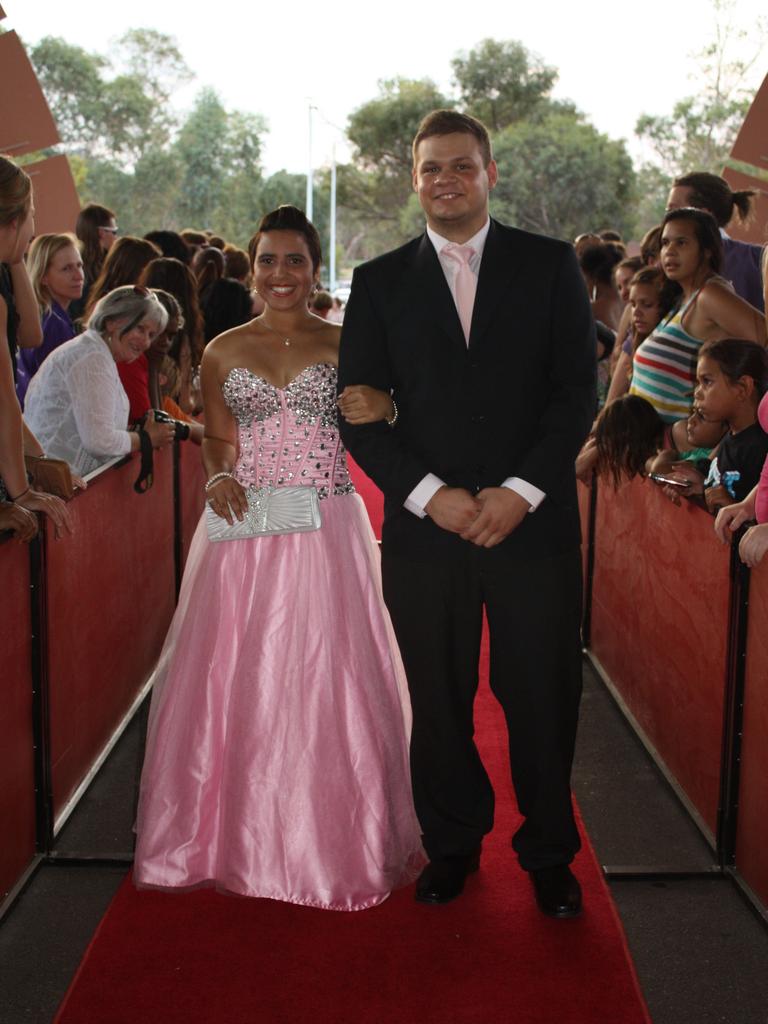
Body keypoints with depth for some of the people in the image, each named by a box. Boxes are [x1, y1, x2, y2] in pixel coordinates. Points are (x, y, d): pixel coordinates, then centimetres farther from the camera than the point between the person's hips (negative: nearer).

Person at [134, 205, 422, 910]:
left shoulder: (345, 347, 5)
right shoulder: (224, 352, 9)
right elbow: (216, 439, 16)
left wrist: (379, 410, -16)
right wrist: (218, 477, -4)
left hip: (327, 535, -1)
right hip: (243, 534, 2)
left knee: (326, 681, -1)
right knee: (237, 679, 3)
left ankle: (329, 841, 13)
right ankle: (241, 833, 19)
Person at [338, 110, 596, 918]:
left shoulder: (550, 265, 6)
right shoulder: (380, 282, 8)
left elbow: (577, 390, 0)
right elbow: (359, 412, 3)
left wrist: (521, 490, -11)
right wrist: (430, 494, -10)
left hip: (533, 524, 0)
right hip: (425, 527, 1)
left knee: (543, 697, 5)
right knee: (439, 701, 9)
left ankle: (548, 853, 25)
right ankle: (453, 845, 28)